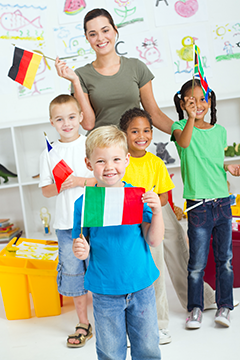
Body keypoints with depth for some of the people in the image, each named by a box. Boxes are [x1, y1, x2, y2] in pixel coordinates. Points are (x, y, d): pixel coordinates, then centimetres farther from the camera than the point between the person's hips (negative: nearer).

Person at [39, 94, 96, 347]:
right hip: (65, 224, 3)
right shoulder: (49, 153, 5)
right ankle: (83, 324, 27)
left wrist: (82, 181, -19)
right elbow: (45, 191, 5)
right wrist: (59, 186, -15)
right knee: (73, 274, 11)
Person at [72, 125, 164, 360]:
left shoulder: (138, 196, -7)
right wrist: (81, 250, -24)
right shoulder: (84, 202, -8)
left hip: (141, 287, 1)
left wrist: (157, 212, -23)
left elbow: (154, 241, -8)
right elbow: (80, 246, -2)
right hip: (105, 291, 0)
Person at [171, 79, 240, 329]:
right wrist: (191, 118, -42)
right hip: (198, 204, -4)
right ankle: (195, 308, 18)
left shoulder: (219, 131, 9)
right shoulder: (180, 126, -3)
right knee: (197, 262, 2)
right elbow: (184, 142, -27)